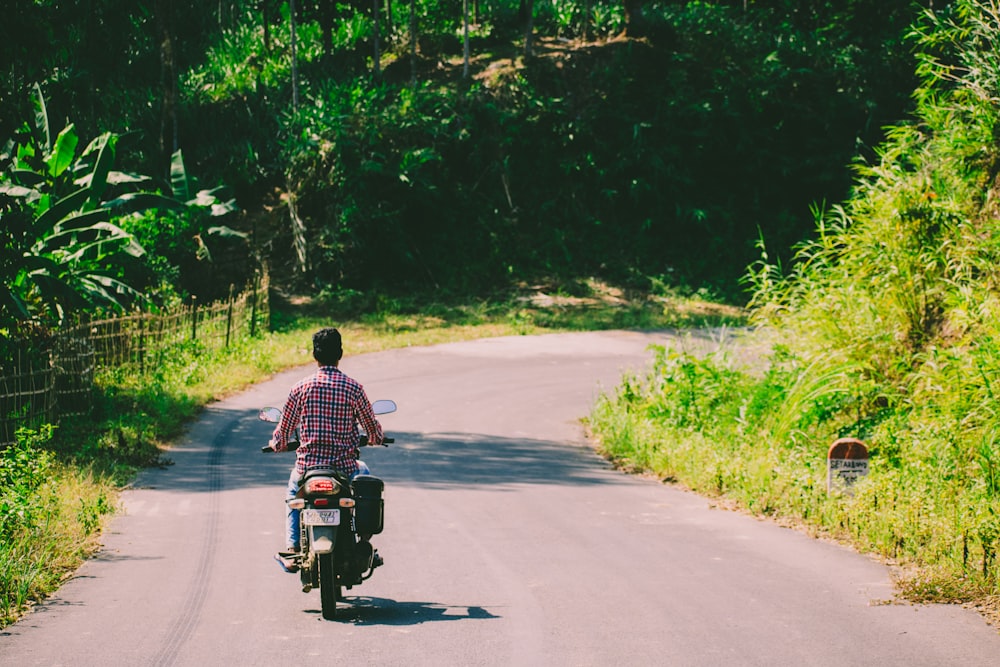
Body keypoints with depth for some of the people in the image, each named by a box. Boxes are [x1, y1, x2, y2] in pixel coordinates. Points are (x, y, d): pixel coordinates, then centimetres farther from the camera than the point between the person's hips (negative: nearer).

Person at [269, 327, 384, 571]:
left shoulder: (300, 388, -4)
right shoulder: (354, 388, -6)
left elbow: (283, 433, 3)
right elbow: (375, 433, 3)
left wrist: (277, 444, 28)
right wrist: (375, 438, 28)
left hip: (308, 466, 0)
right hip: (345, 467, 0)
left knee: (293, 491, 35)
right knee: (364, 474, 35)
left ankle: (292, 549, 18)